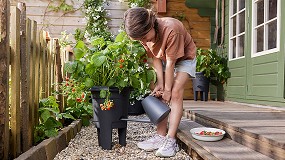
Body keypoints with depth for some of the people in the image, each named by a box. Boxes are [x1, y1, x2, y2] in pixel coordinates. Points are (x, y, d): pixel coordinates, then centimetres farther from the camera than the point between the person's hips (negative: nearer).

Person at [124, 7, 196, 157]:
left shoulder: (171, 29, -40)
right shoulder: (144, 34, -21)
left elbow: (171, 62, -31)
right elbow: (155, 58, -12)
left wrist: (168, 89, -22)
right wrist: (160, 83, -19)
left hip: (185, 57, -6)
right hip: (165, 59, 6)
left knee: (175, 93, -18)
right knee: (159, 94, -5)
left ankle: (170, 140, -19)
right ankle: (161, 136, -1)